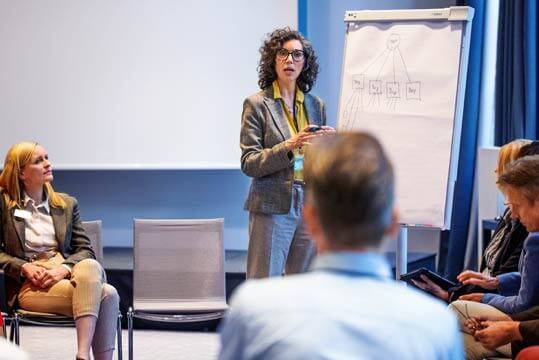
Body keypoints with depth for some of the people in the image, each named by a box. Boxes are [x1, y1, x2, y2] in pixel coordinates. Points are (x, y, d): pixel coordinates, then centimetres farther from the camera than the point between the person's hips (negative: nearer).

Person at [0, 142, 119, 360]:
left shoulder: (67, 204, 19)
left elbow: (85, 249, 11)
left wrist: (64, 269, -9)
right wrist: (24, 267, -13)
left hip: (65, 275, 4)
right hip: (29, 285, -4)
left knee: (91, 267, -36)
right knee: (106, 295, -31)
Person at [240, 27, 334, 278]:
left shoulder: (316, 105, 12)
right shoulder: (257, 104, -1)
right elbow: (249, 163, -7)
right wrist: (290, 146, -19)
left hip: (310, 208, 4)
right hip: (272, 209, -4)